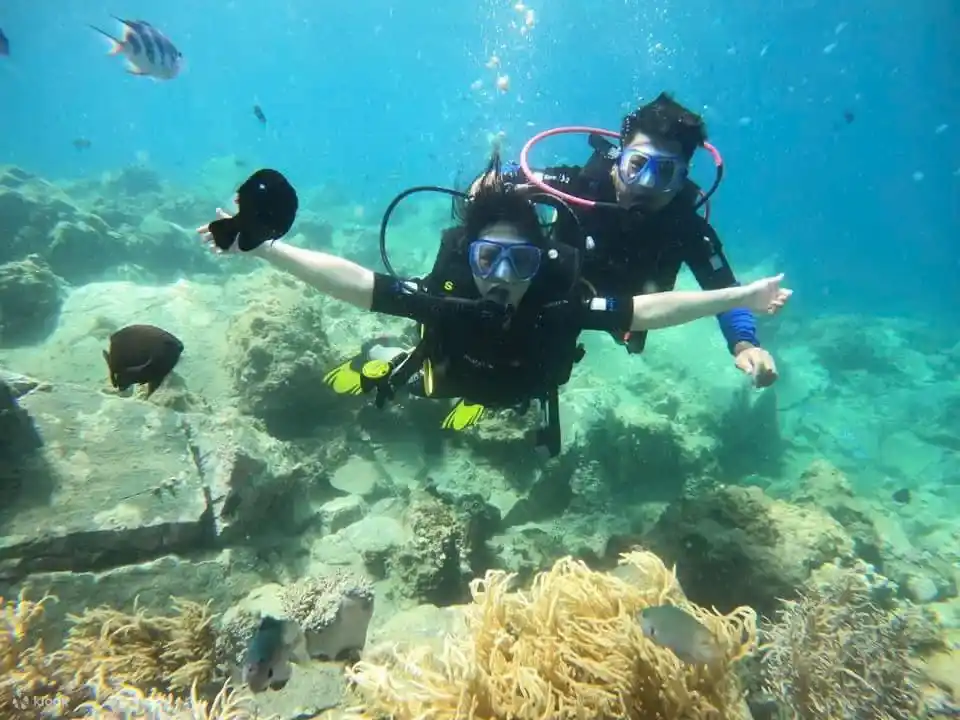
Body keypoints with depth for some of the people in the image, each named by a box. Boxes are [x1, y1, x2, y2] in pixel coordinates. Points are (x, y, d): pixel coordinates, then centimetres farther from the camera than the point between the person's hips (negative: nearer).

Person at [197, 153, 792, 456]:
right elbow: (348, 280, -41)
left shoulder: (559, 305, -41)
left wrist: (741, 297, -36)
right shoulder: (443, 296, -42)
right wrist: (260, 245, -43)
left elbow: (648, 310, -36)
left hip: (523, 396, 1)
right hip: (447, 384, -1)